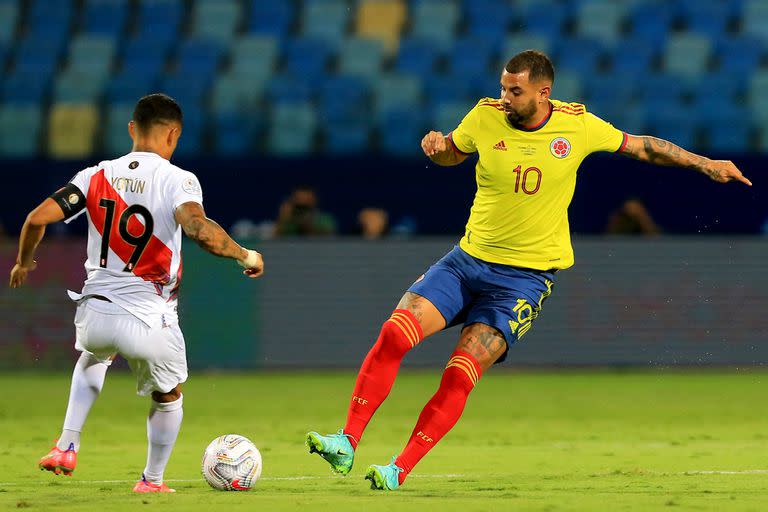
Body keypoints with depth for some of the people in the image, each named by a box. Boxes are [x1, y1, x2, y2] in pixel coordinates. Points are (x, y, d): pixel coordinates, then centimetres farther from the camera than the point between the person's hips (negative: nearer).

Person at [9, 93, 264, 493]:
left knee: (93, 358, 40)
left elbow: (38, 218, -3)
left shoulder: (97, 176, 2)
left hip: (94, 313, 4)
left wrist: (23, 263, 15)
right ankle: (152, 480, 35)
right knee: (168, 397, 28)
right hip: (149, 322, -4)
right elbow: (199, 229, -28)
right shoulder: (178, 180, -10)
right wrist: (245, 255, -12)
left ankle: (67, 447, 26)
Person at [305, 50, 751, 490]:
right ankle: (347, 444, -11)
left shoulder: (579, 126, -6)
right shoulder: (486, 117, -2)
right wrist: (436, 147, -7)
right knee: (395, 332, -17)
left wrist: (706, 164, 8)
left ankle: (399, 471, -13)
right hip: (468, 259, 3)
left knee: (460, 376, -18)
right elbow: (451, 154, 17)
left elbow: (640, 146, 10)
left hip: (525, 277, -3)